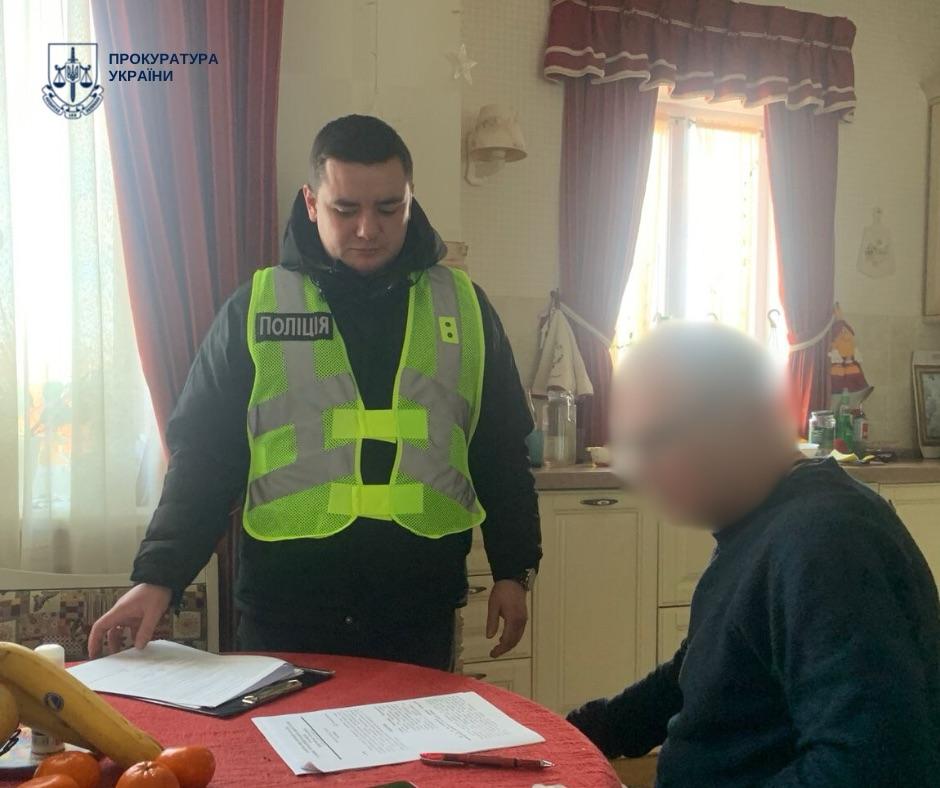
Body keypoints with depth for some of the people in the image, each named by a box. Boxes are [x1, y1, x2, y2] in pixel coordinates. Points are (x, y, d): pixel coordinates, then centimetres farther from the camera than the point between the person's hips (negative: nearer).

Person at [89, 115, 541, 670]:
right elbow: (204, 454, 0)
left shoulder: (463, 306, 4)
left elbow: (503, 451, 10)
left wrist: (515, 568, 8)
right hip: (286, 609, -1)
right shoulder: (254, 308, 0)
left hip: (420, 607, 2)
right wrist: (159, 575, -10)